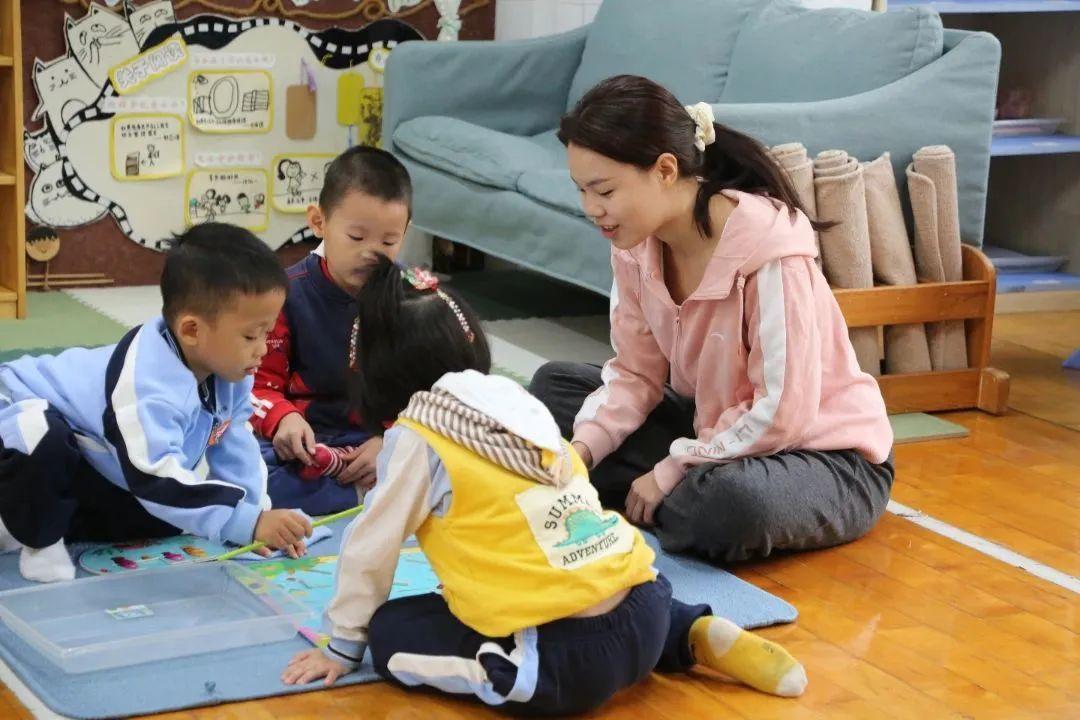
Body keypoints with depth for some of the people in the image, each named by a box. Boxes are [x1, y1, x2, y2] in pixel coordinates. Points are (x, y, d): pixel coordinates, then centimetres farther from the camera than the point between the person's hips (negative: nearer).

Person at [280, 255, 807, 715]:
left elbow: (369, 548, 6)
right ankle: (696, 634, 16)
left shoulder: (417, 440, 0)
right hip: (644, 617, 6)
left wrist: (342, 646, 18)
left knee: (391, 632, 9)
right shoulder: (520, 404, 17)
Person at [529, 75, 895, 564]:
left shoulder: (768, 246, -29)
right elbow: (637, 373, -1)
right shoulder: (636, 242, -7)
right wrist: (583, 447, -18)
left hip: (824, 453, -7)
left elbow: (782, 413, -28)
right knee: (554, 384, 4)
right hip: (717, 427, 7)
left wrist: (671, 470, -22)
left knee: (733, 503, -40)